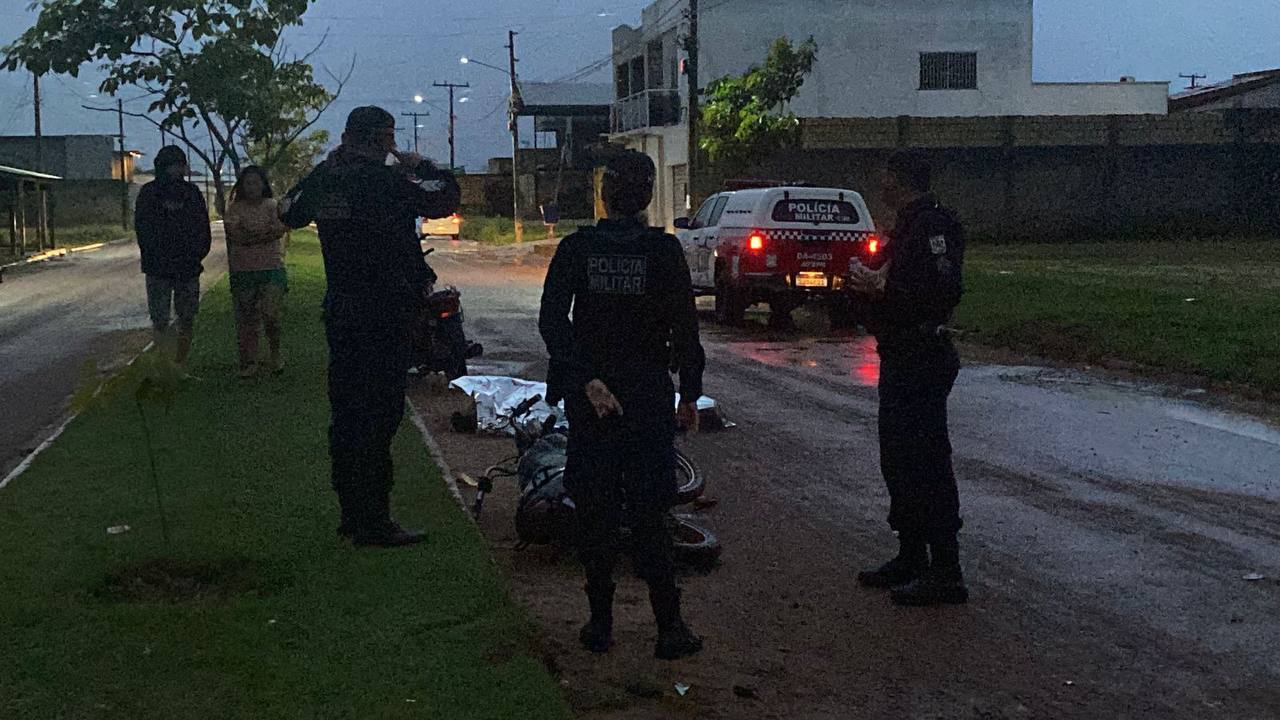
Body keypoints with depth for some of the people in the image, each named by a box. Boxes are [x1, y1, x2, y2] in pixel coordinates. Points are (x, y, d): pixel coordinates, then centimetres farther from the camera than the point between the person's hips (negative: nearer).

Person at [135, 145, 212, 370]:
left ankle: (181, 365, 14)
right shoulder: (149, 193, 0)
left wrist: (195, 256, -3)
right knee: (160, 321, -4)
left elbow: (203, 230, 9)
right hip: (158, 269, -3)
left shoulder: (192, 192, 8)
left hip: (189, 268, 3)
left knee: (187, 320, 5)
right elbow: (144, 231, -5)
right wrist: (161, 259, -12)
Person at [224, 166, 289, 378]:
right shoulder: (235, 208, 7)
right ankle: (249, 362, 10)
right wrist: (265, 233, -10)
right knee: (246, 318, 2)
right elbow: (235, 235, -8)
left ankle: (275, 354, 14)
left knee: (270, 315, -9)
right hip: (242, 270, 1)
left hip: (271, 268, -1)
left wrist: (249, 234, -11)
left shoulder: (273, 206, 7)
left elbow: (279, 230, -9)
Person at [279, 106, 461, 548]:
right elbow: (446, 198, -13)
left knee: (346, 412, 14)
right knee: (378, 415, -4)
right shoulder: (384, 181, -16)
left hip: (339, 312, 8)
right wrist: (421, 166, 5)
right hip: (384, 314, -8)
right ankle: (373, 523, -1)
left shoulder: (322, 179, 5)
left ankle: (352, 514, 23)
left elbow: (289, 213, 23)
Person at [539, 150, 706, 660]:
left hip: (589, 399, 1)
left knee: (594, 513, 9)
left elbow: (552, 321, -13)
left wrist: (587, 380, -15)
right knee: (649, 514, 4)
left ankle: (600, 622, 14)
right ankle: (669, 627, 4)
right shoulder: (664, 251, -6)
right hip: (648, 397, -1)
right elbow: (684, 330, -5)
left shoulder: (577, 248, -3)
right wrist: (690, 394, 4)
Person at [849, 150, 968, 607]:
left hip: (921, 362, -11)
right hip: (902, 360, 11)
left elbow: (944, 291, -28)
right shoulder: (910, 226, 16)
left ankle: (946, 573, -3)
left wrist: (882, 290, -23)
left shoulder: (932, 226, -16)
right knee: (898, 459, 16)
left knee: (926, 463, -8)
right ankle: (911, 558, 27)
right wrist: (872, 285, 6)